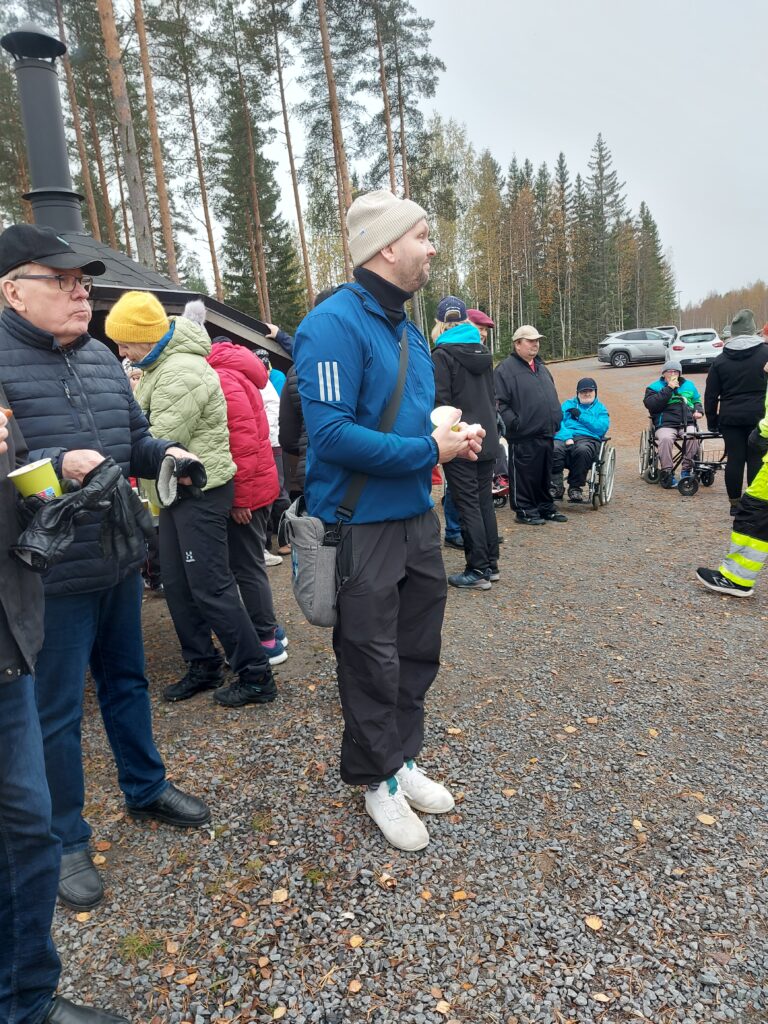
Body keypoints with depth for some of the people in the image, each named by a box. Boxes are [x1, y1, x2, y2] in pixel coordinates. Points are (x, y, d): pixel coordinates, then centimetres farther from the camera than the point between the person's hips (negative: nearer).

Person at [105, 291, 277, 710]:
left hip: (201, 491, -10)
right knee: (176, 584, 13)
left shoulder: (182, 372, -20)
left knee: (210, 587, -7)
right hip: (178, 490, 10)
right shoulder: (159, 366, 12)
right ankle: (203, 666, 25)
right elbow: (142, 424, 18)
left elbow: (161, 442, -21)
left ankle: (256, 676, 5)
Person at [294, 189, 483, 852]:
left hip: (417, 518, 9)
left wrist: (454, 436, 1)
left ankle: (405, 758, 39)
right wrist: (429, 451, -20)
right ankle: (378, 779, 30)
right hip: (363, 526, -8)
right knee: (373, 661, 7)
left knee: (418, 648, 19)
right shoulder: (335, 324, -17)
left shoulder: (407, 328, 12)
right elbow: (331, 434, -25)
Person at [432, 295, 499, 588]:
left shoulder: (443, 354, -10)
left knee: (468, 505, -2)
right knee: (485, 501, 13)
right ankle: (491, 564, 21)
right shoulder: (483, 351, 12)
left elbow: (440, 401, -14)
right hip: (487, 440, 7)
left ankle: (478, 571, 3)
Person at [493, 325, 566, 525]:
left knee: (545, 475, 16)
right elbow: (500, 403, -15)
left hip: (546, 434, 8)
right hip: (523, 436, -8)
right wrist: (514, 423, -18)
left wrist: (556, 419, 17)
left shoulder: (541, 367, 19)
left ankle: (545, 507, 27)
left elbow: (553, 397, 27)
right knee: (524, 476, 1)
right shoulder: (506, 369, -9)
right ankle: (525, 510, 12)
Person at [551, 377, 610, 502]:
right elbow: (558, 422, 6)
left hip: (588, 438, -1)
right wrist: (567, 437, -13)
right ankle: (556, 488, -28)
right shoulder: (568, 404, 26)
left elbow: (601, 428, 2)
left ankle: (575, 488, -24)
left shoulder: (600, 408, 24)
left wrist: (580, 415, 2)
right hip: (564, 437, 1)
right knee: (554, 449, -35)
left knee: (582, 450, -38)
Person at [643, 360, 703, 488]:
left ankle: (687, 471, -17)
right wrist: (668, 388, -9)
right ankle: (667, 473, -27)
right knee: (665, 439, -35)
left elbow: (697, 401, 34)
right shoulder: (654, 387, 11)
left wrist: (698, 411, 11)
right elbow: (650, 405, -8)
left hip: (687, 423, 3)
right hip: (666, 424, -3)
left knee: (692, 437, -30)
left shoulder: (688, 385, 24)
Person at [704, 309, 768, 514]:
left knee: (734, 459, 7)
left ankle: (734, 503, 13)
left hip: (730, 418, 2)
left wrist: (712, 420, 12)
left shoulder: (720, 360, 2)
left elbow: (711, 395, 4)